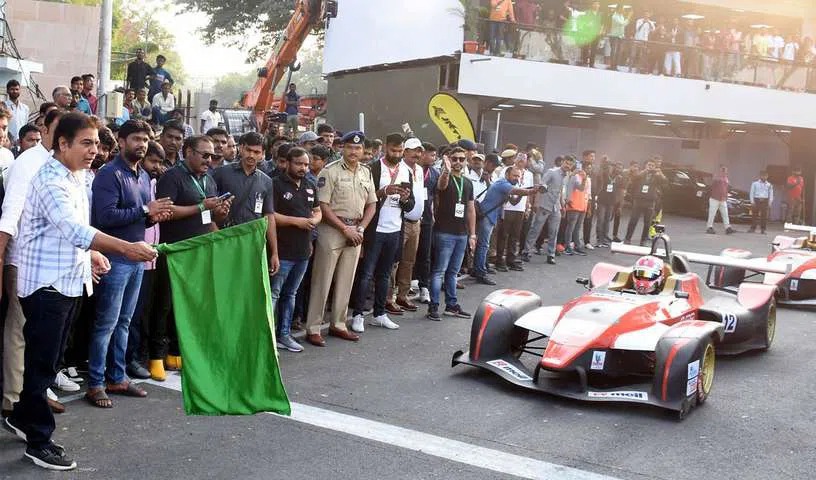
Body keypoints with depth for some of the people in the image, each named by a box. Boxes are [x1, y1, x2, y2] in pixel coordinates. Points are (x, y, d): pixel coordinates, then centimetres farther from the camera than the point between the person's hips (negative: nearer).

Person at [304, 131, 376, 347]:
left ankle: (338, 324, 22)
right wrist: (345, 229, -13)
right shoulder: (330, 171, -9)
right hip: (332, 230, -6)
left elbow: (371, 204, 14)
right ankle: (313, 328, 4)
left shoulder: (366, 173, 9)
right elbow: (323, 206, -13)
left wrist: (360, 229, 0)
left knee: (346, 281, 11)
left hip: (355, 231, 6)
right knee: (322, 281, -2)